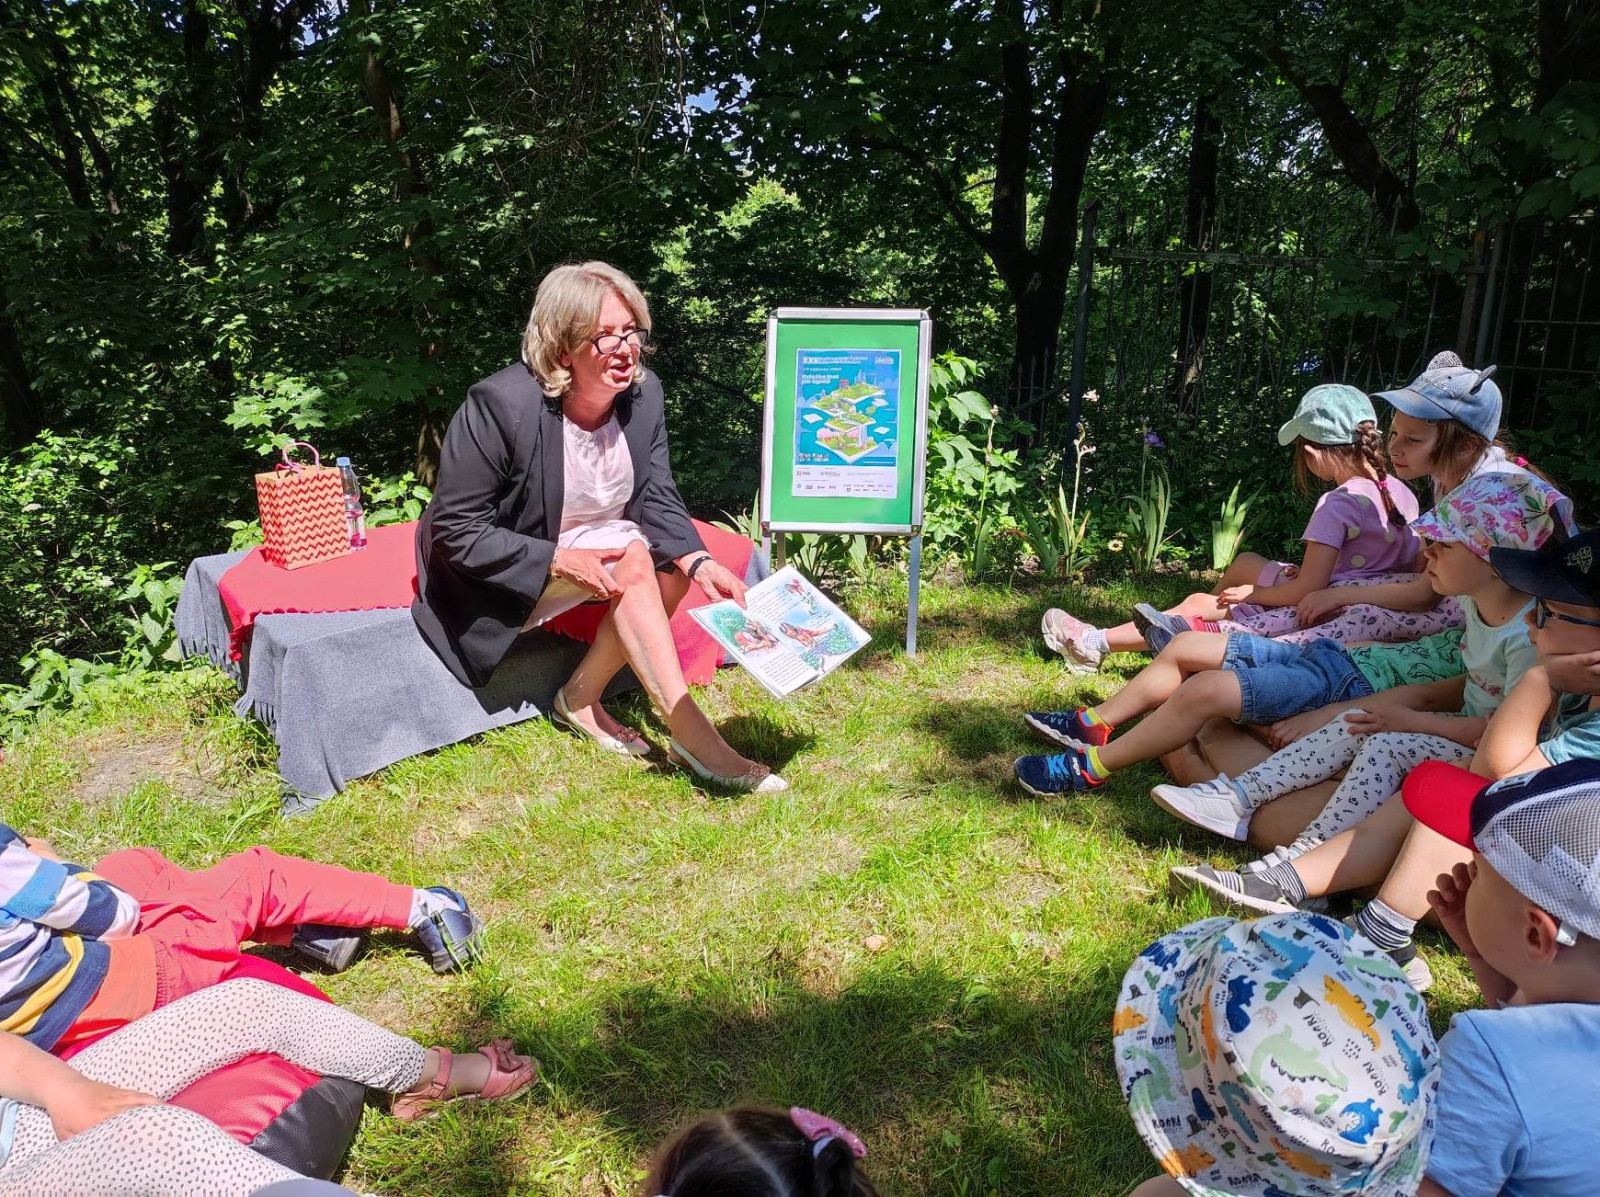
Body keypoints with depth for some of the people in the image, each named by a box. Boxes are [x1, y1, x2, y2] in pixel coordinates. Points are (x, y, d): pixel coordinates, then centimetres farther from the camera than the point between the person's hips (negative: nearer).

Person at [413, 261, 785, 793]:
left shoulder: (643, 393, -9)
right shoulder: (499, 405, -26)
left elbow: (657, 498, -6)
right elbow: (456, 532, -22)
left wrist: (699, 562, -25)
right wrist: (558, 561, -29)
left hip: (591, 541, 7)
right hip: (506, 571, -6)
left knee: (672, 565, -19)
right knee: (632, 562, -27)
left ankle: (582, 696, -8)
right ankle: (692, 735, -28)